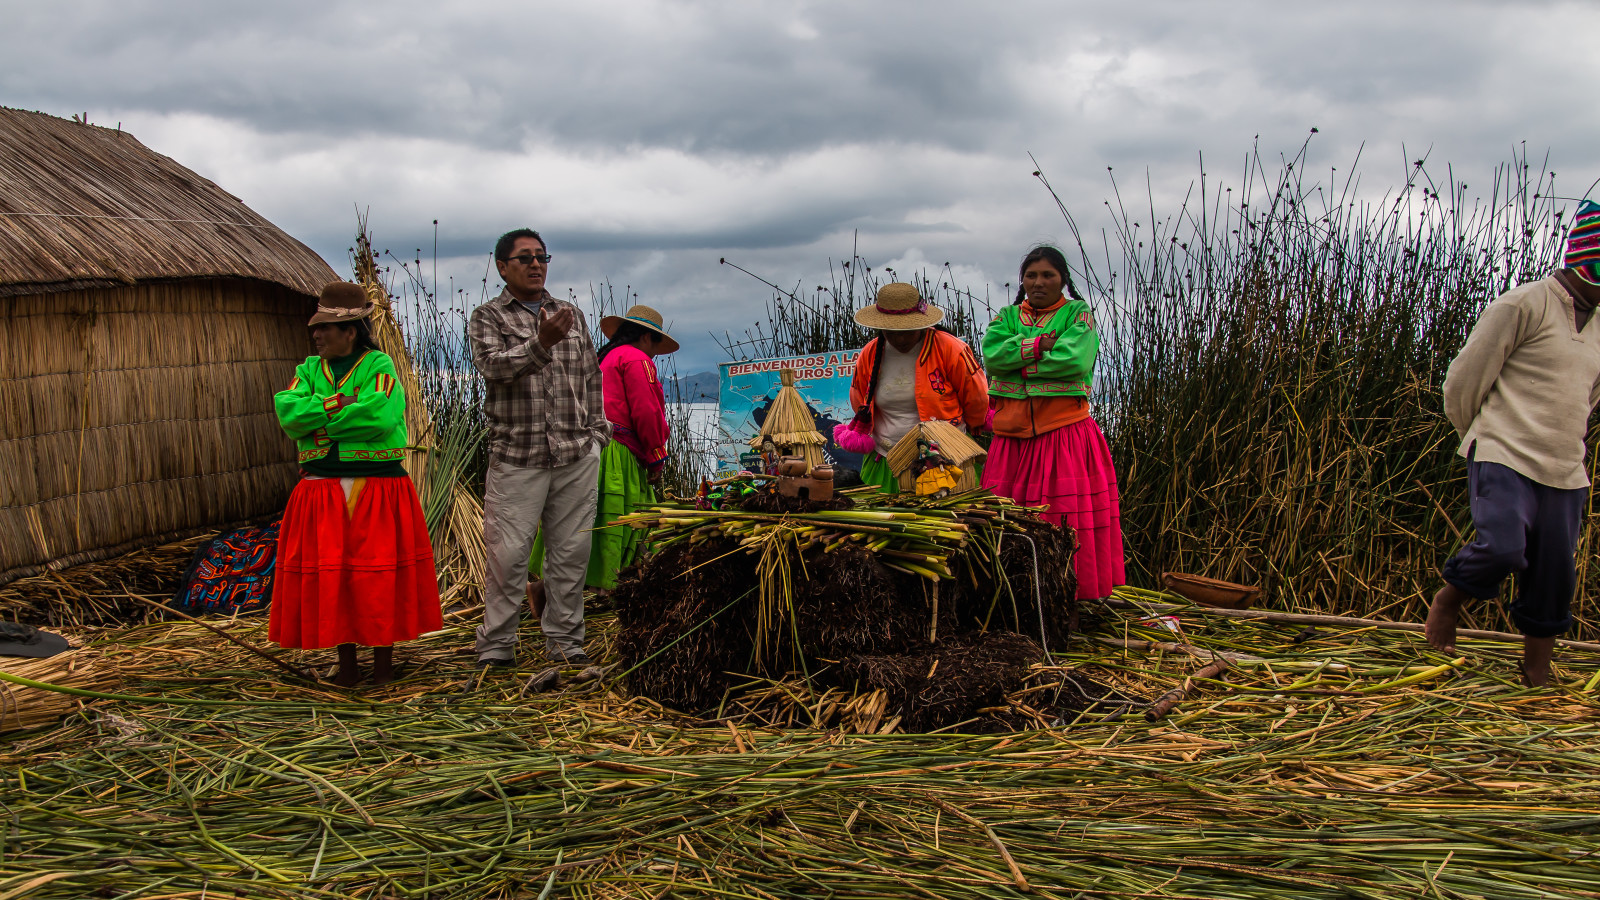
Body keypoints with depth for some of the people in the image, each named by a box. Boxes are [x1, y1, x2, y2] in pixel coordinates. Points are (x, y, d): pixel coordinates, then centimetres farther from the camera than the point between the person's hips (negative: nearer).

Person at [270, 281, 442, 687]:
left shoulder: (379, 365, -2)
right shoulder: (309, 370, 11)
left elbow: (379, 415, -20)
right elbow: (288, 413, -7)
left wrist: (316, 417, -12)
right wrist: (341, 403, -17)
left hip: (379, 491, -4)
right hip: (323, 493, 4)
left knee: (380, 575, 1)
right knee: (331, 576, 4)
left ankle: (384, 661, 17)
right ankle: (346, 663, 18)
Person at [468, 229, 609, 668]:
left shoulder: (572, 314, 17)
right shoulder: (487, 317, 5)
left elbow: (591, 378, 19)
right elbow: (494, 365, -14)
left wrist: (597, 432, 11)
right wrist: (542, 342, -28)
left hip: (577, 456, 3)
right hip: (516, 457, -3)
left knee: (571, 551, 6)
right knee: (508, 554, -4)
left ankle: (565, 640, 16)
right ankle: (496, 645, 6)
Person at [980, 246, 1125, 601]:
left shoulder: (1078, 313, 7)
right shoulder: (1007, 316, 17)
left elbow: (1075, 361, -11)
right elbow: (992, 354, -3)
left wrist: (1018, 360, -5)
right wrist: (1038, 345, -12)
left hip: (1065, 435, -3)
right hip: (1013, 435, 3)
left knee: (1069, 518, -6)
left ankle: (1075, 594, -1)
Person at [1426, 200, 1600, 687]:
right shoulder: (1524, 306, -7)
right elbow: (1464, 378, -4)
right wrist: (1482, 439, 9)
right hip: (1505, 460, -7)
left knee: (1554, 582, 5)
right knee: (1502, 549, -25)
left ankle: (1536, 679, 20)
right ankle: (1446, 602, 4)